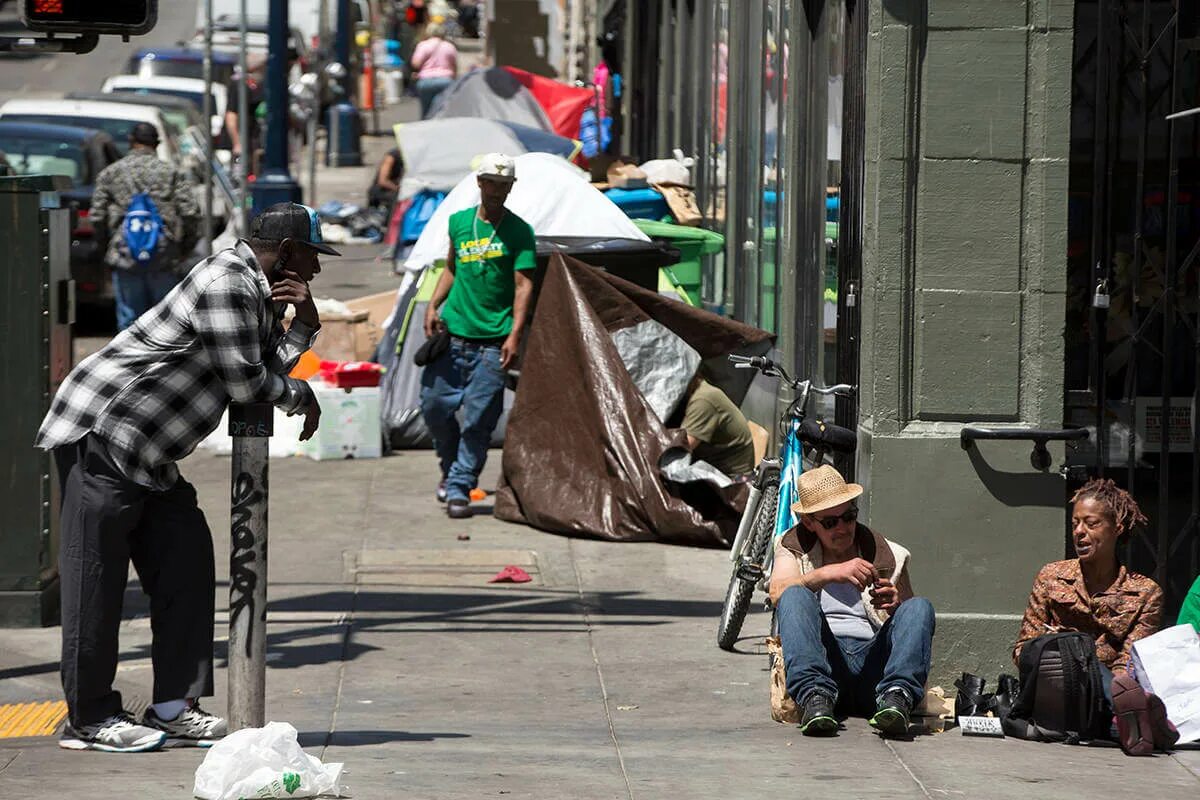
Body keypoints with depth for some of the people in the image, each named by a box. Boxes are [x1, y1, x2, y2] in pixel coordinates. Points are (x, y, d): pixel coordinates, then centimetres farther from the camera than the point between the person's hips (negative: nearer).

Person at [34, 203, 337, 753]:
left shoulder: (258, 292, 17)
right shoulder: (228, 284, -17)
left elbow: (267, 368, 13)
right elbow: (244, 382, -18)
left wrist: (304, 322, 0)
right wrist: (302, 397, 0)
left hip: (147, 454, 11)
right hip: (101, 433, -11)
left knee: (185, 561, 6)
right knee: (96, 577, -7)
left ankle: (173, 706, 8)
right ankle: (89, 718, -4)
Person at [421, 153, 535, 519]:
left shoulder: (519, 231, -1)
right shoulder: (459, 222, 10)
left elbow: (523, 285, -6)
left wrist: (515, 334, -15)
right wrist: (433, 306, 8)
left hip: (492, 341, -4)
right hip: (453, 334, 4)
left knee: (478, 418, -5)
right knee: (434, 404, 4)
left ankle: (460, 488, 2)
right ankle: (451, 468, 27)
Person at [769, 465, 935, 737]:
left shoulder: (889, 556, 21)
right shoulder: (794, 549, 19)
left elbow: (912, 623, 17)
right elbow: (778, 593, -4)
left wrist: (896, 608, -6)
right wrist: (827, 574, -20)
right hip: (824, 659, -1)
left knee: (920, 607, -23)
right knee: (795, 596, -26)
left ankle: (896, 695, -46)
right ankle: (815, 695, -44)